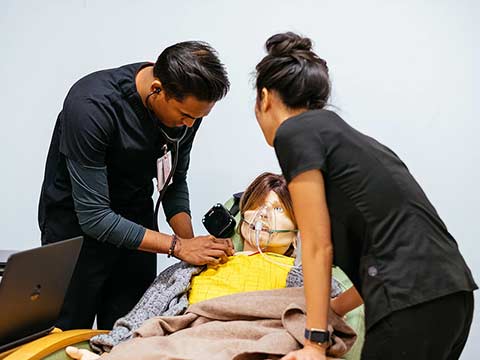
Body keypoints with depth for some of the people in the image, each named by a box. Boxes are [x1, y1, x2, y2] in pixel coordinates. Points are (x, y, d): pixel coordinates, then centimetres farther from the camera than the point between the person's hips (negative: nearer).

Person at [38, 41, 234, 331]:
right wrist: (178, 245, -29)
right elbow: (93, 216, -29)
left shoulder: (187, 102, -13)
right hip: (76, 224, -5)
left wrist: (190, 241, -13)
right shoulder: (91, 105, -32)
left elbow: (174, 181, 2)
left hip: (135, 218, 5)